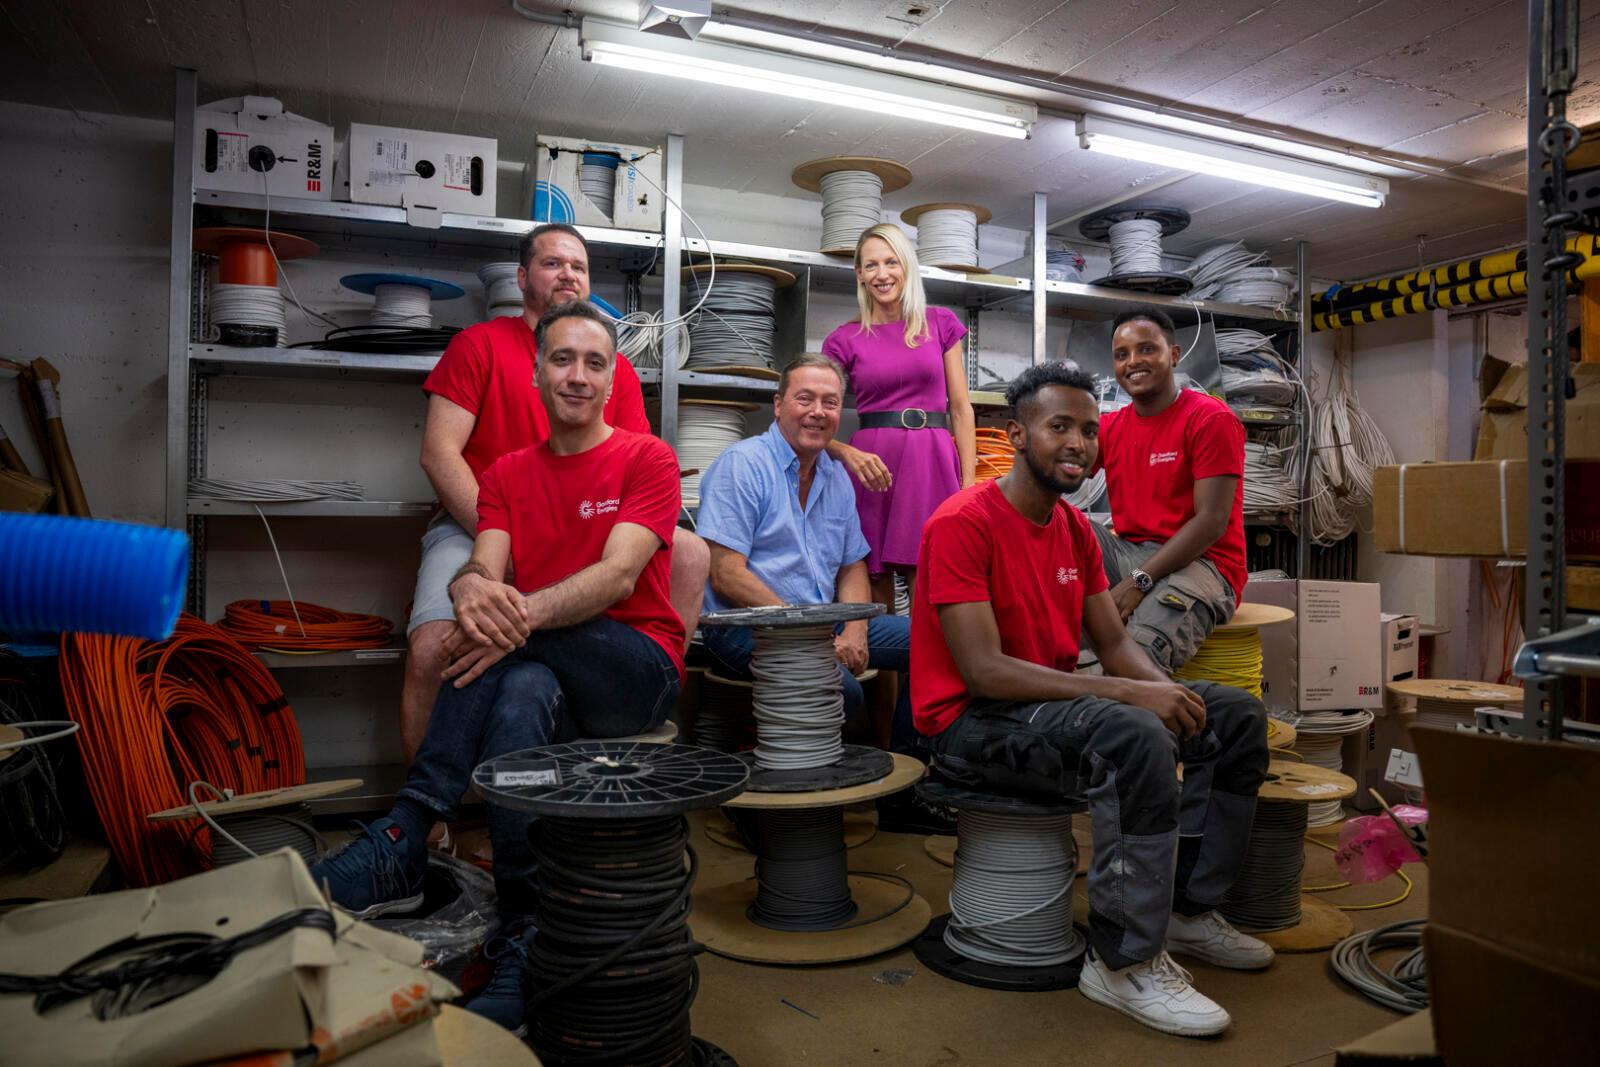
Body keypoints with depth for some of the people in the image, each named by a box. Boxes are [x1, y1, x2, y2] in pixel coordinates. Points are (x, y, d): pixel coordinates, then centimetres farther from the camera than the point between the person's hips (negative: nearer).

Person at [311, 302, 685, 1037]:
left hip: (639, 672, -3)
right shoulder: (507, 474, 12)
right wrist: (474, 591, -31)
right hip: (548, 678, 4)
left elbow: (619, 575, -17)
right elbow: (481, 571, -4)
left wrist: (521, 612, -34)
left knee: (512, 626, -29)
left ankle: (404, 840, -26)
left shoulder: (647, 460, -1)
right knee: (520, 695, -32)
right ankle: (528, 943, -30)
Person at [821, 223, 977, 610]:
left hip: (933, 462, 0)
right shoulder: (845, 340, 7)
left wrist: (969, 484, 0)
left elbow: (961, 409, 9)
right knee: (875, 599, 3)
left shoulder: (941, 324, 10)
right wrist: (850, 454, -15)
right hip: (872, 465, 0)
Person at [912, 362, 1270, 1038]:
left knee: (1237, 715, 5)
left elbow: (1113, 643, 10)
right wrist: (1129, 693, -27)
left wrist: (1167, 689, -13)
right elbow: (984, 671, -25)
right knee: (1136, 738, -34)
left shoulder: (1076, 530, 9)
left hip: (1056, 703, 9)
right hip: (972, 725, -9)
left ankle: (1188, 909, 13)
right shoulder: (962, 524, -18)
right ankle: (1123, 962, -17)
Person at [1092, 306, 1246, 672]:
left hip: (1199, 564, -6)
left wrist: (1138, 581, -20)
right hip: (1129, 554, 6)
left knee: (1136, 655, -33)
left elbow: (1212, 521, -13)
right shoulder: (1109, 427, 11)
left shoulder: (1211, 418, -6)